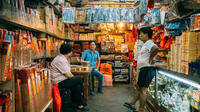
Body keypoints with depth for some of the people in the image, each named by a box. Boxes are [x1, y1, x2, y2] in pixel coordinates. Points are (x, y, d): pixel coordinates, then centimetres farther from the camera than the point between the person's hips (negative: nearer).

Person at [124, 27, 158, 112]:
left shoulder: (149, 43, -13)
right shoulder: (146, 44, 20)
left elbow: (155, 48, -35)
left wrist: (150, 59, -24)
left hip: (147, 69, -11)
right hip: (144, 69, 11)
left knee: (142, 89, -4)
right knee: (138, 87, 17)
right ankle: (132, 104, 30)